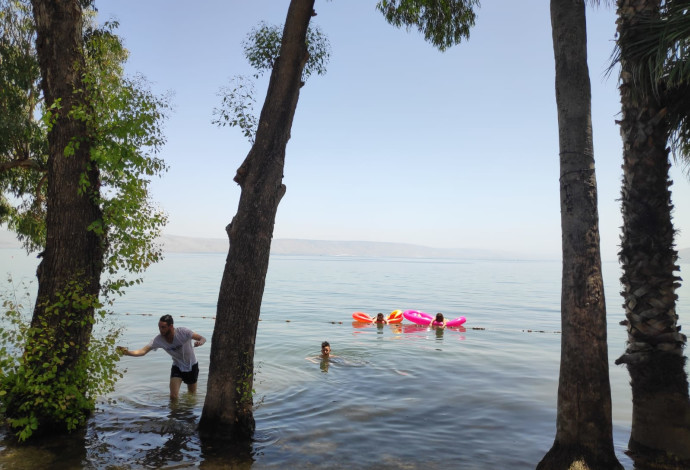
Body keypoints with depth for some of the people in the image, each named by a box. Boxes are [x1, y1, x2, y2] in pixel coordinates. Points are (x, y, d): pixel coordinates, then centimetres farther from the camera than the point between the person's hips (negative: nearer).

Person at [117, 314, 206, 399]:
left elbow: (203, 339, -27)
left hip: (192, 366, -1)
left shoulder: (183, 332, -28)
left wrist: (200, 342, -51)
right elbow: (143, 351, -26)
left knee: (192, 395, 14)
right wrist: (127, 352, -43)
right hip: (177, 367, 2)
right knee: (173, 396, -12)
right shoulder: (158, 340, -20)